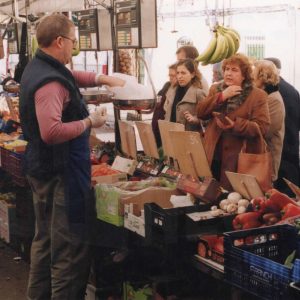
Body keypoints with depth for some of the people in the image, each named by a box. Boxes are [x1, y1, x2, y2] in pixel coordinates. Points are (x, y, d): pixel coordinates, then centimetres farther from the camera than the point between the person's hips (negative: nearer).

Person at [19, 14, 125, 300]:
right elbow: (51, 132, -35)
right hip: (61, 172, -11)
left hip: (42, 168, 11)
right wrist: (90, 121, -23)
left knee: (45, 240, 21)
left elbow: (69, 77, 29)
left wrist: (103, 79, 16)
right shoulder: (49, 81, -23)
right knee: (70, 247, -4)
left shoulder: (38, 67, 10)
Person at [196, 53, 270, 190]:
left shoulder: (257, 95, -5)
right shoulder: (215, 89, 12)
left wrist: (235, 125, -26)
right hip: (213, 156, 5)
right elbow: (200, 112, 0)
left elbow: (262, 127, -13)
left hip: (239, 160, -4)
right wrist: (221, 96, -12)